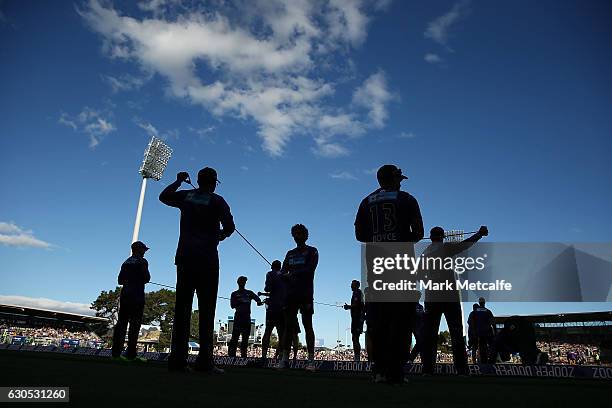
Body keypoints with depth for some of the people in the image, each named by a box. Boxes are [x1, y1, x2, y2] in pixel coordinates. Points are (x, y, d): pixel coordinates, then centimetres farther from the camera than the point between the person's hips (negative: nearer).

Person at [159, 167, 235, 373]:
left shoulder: (186, 196, 12)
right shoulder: (217, 201, 0)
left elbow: (163, 196, 29)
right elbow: (230, 226, -9)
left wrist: (178, 181, 37)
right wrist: (221, 235, 11)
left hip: (185, 256, 4)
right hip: (207, 258, -4)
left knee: (182, 306, 4)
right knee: (206, 308, -4)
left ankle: (177, 358, 1)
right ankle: (204, 360, -8)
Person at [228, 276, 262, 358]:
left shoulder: (249, 293, 18)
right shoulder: (234, 294, 14)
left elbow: (257, 298, 1)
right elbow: (232, 305, 2)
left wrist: (259, 302, -21)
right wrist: (239, 301, -14)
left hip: (247, 318, 3)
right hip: (238, 317, -2)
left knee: (245, 338, 2)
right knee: (235, 336, -11)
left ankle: (243, 355, 6)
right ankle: (231, 355, -12)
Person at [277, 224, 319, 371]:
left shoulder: (312, 251, 6)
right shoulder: (290, 253, 21)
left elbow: (310, 269, -9)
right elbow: (283, 272, 13)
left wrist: (292, 273, -18)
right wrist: (284, 276, -11)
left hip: (306, 294, -4)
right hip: (291, 293, 5)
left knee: (307, 325, -7)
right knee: (288, 325, 1)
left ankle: (311, 360, -7)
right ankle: (284, 359, 2)